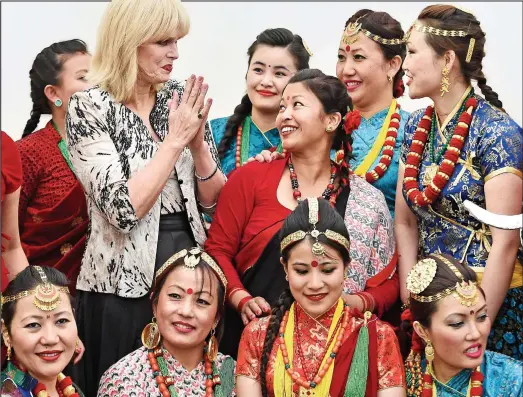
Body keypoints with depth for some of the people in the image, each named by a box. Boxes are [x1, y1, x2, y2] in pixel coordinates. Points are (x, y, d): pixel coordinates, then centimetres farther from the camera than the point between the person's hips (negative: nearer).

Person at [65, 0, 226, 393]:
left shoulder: (181, 99, 4)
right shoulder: (89, 107, -11)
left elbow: (212, 199, 6)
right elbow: (124, 208, -21)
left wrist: (197, 141, -10)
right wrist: (175, 140, -17)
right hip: (124, 281, -5)